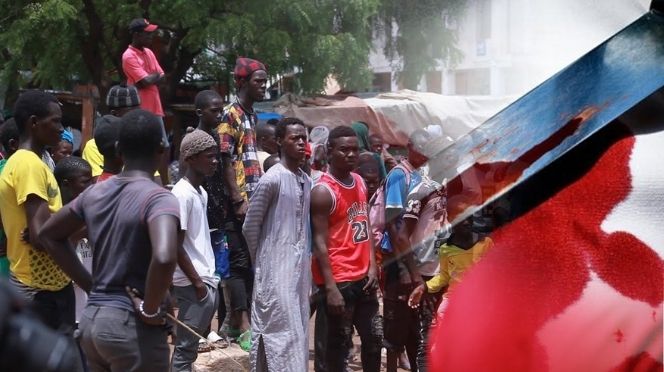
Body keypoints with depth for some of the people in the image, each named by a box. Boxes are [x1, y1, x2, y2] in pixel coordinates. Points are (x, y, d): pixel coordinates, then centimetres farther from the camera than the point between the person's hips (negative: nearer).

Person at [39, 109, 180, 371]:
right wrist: (150, 310, -18)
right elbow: (164, 258, -34)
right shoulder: (159, 198, -16)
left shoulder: (95, 192, 6)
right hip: (132, 326, -7)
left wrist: (89, 285, 13)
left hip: (91, 319, 7)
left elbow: (49, 234, 18)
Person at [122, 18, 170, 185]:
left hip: (155, 108, 9)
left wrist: (150, 78, -10)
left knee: (164, 147, 12)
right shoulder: (129, 56, -13)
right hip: (141, 111, -9)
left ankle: (165, 184, 19)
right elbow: (146, 81, -19)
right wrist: (155, 76, 1)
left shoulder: (148, 52, 14)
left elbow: (161, 76, 9)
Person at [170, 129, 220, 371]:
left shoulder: (201, 193, 13)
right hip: (192, 283, -9)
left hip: (206, 280, 9)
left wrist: (208, 278, 15)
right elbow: (176, 245, -17)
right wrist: (197, 282, -15)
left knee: (191, 344, 12)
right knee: (186, 347, -4)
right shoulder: (182, 194, -14)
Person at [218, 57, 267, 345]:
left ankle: (235, 319, 18)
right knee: (240, 262, -7)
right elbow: (226, 161, -14)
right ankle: (244, 326, -7)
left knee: (251, 262, 10)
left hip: (255, 200, 8)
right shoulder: (230, 115, -9)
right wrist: (239, 200, -18)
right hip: (239, 202, -8)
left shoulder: (252, 115, 17)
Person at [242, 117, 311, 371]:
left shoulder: (306, 180, 10)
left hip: (300, 266, 8)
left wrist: (305, 259, 11)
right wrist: (260, 259, 0)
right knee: (281, 330, -6)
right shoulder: (272, 179, -13)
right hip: (276, 267, -8)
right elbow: (250, 226, -9)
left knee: (297, 330, 11)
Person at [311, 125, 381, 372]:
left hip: (363, 276, 8)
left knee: (374, 338, 17)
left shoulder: (360, 182, 9)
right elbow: (320, 243, -17)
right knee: (335, 347, 1)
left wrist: (372, 265, 4)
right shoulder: (323, 191, -15)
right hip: (338, 280, -8)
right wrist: (330, 288, -20)